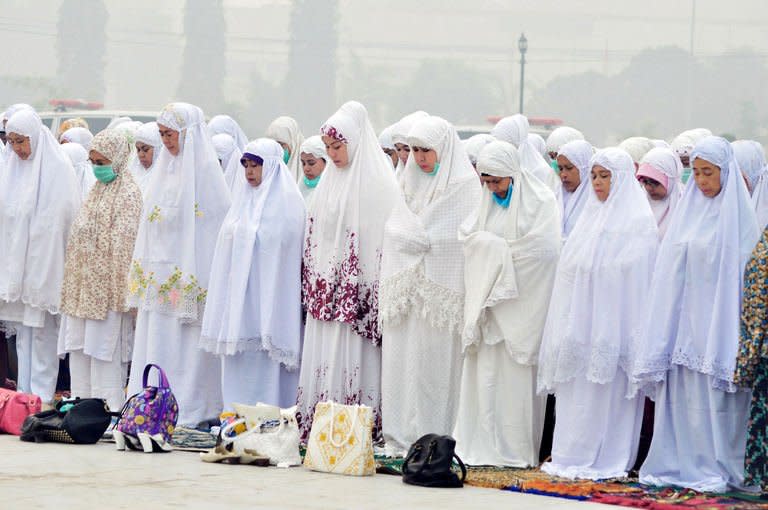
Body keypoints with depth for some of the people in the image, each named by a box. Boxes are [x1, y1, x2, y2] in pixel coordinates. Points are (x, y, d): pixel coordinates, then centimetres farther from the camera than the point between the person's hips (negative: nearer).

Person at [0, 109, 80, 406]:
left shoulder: (57, 167, -8)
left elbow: (62, 216, -11)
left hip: (44, 263, -6)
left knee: (41, 327, -4)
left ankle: (41, 395, 0)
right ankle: (25, 392, 13)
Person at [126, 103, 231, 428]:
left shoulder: (204, 168, -9)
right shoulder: (166, 167, 15)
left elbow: (214, 220, -12)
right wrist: (144, 267, 14)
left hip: (189, 272, -8)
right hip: (160, 271, 8)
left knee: (185, 346, -6)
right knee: (155, 338, 6)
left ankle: (188, 410, -2)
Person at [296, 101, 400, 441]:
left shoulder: (378, 182, -7)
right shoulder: (330, 181, 16)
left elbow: (387, 234, -11)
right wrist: (313, 284, 15)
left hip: (359, 285, -7)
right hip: (326, 286, 7)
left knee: (353, 359, -9)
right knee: (322, 359, 4)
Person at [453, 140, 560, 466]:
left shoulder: (540, 200, -4)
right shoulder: (489, 202, 15)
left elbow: (542, 248, -14)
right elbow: (468, 235, 5)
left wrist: (496, 247, -5)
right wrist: (504, 247, -10)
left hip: (521, 302, -5)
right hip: (489, 296, 5)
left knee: (517, 375, -6)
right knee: (486, 371, 0)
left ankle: (517, 449, -2)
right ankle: (483, 445, 3)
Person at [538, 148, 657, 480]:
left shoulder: (637, 221, -5)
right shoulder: (590, 215, 16)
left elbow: (639, 276, -10)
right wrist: (568, 324, 11)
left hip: (612, 322, -7)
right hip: (581, 319, 7)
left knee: (608, 389, -5)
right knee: (575, 388, 6)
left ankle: (608, 459, 0)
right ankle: (574, 455, 11)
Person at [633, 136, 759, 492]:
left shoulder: (736, 212, -5)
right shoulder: (688, 208, 12)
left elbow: (745, 269, -8)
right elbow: (671, 266, 14)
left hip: (717, 316, -6)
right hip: (682, 314, 6)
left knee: (714, 393, -4)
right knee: (680, 392, 5)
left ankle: (717, 467, 2)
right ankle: (678, 464, 10)